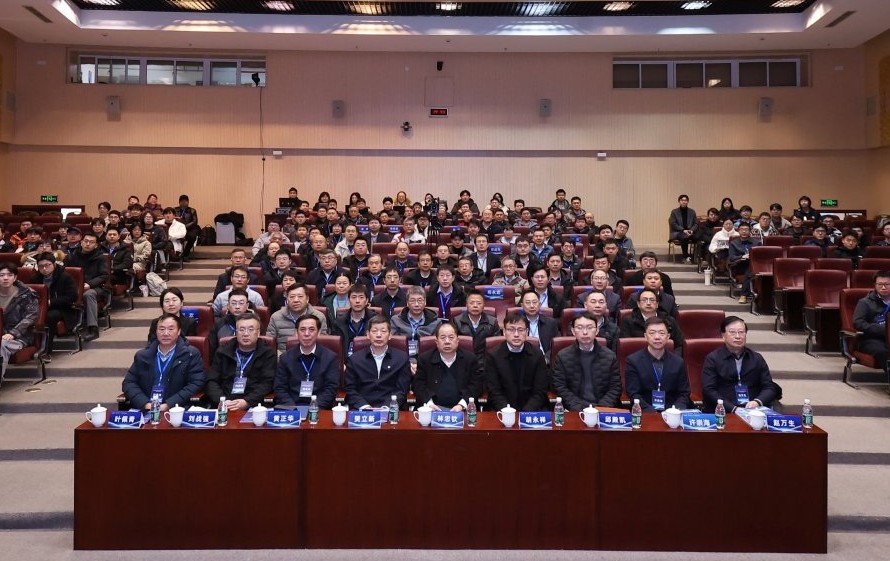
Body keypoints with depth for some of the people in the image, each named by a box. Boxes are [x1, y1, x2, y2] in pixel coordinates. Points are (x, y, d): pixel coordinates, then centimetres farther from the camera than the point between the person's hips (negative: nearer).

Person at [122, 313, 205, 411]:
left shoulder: (191, 355, 3)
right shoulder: (142, 355, 14)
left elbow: (196, 384, -4)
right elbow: (128, 382, 11)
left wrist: (168, 405, -14)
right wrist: (146, 404, -7)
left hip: (176, 410, -2)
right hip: (144, 410, 2)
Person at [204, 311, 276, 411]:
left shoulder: (268, 354, 7)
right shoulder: (223, 351, 14)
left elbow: (267, 383, -3)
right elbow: (211, 381, 8)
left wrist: (247, 402, -18)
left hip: (254, 405, -2)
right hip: (222, 405, 2)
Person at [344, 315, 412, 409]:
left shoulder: (402, 358, 8)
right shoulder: (355, 359, 10)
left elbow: (401, 390, 4)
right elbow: (350, 390, 8)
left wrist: (385, 408, -11)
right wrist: (365, 407, -9)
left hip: (390, 410, 0)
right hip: (361, 410, 1)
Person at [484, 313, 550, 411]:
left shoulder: (537, 355, 1)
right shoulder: (493, 356, -2)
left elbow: (540, 392, -1)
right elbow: (494, 392, -3)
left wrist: (526, 412, -16)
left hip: (532, 410, 1)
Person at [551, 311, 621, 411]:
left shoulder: (610, 356, 6)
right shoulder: (562, 357, 3)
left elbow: (615, 387, 5)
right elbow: (560, 387, 0)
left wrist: (601, 408, -9)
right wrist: (579, 408, -12)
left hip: (603, 409, 1)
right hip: (574, 410, -1)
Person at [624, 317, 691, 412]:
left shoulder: (678, 362, 5)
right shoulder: (633, 361, -2)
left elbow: (683, 393, 8)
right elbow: (634, 394, -5)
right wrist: (652, 412, -19)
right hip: (645, 413, -2)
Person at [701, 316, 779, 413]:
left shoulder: (757, 359, 18)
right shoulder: (712, 359, 6)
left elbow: (769, 387, 13)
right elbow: (708, 391, -4)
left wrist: (758, 402, -9)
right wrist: (733, 408, -16)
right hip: (724, 413, -2)